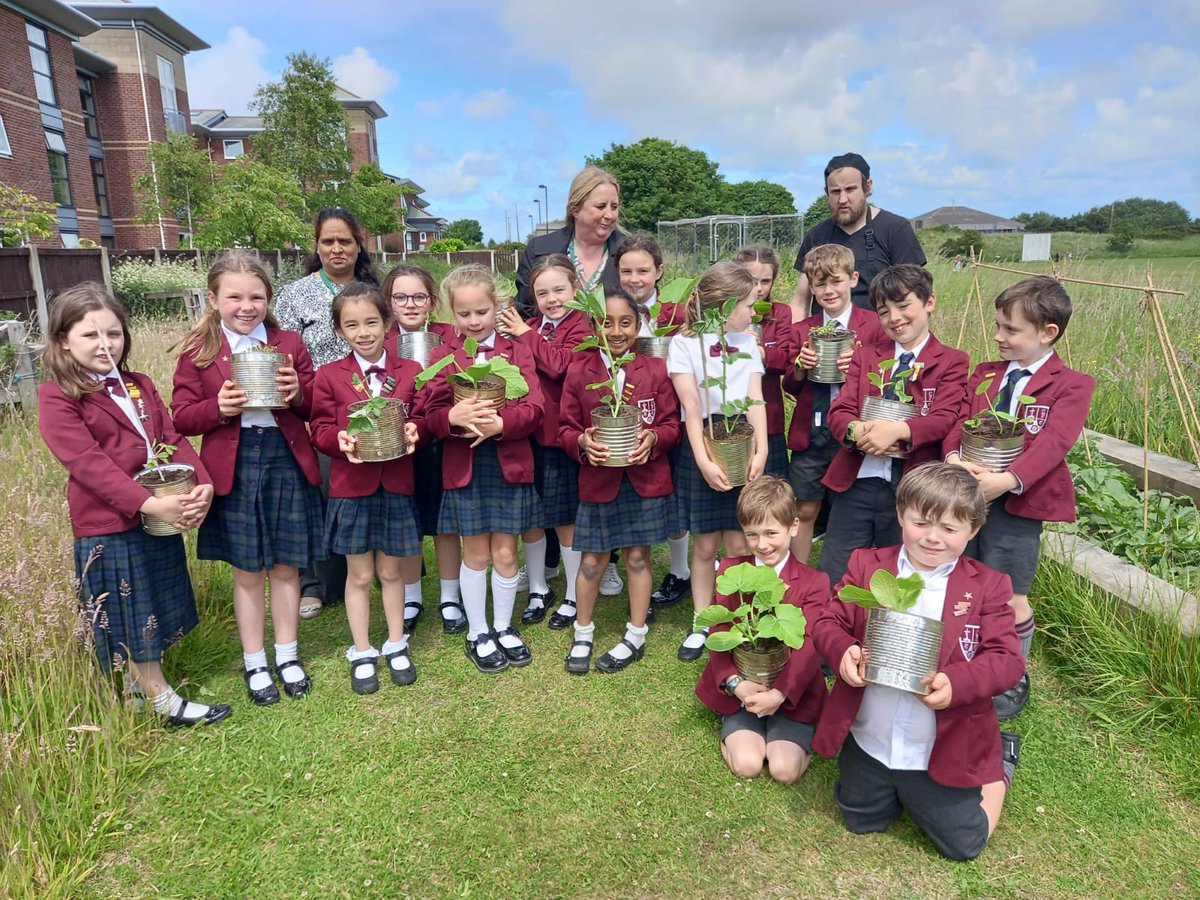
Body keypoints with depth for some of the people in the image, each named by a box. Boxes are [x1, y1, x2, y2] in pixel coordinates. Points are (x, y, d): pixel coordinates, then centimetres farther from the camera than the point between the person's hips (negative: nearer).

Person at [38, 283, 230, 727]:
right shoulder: (56, 398, -10)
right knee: (128, 616, 7)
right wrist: (147, 503, -30)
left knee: (153, 613, 18)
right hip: (107, 527, -7)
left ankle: (136, 686, 35)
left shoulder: (139, 386, 12)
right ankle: (162, 700, 19)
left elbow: (173, 440, 4)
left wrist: (202, 485, -13)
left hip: (162, 516, 7)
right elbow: (88, 462, -20)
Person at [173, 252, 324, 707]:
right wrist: (218, 408, -20)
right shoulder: (197, 352, 0)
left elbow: (315, 407, 6)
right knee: (247, 571, 10)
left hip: (288, 463, 1)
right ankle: (254, 662, 27)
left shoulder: (289, 343, 5)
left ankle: (287, 655, 30)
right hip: (233, 469, -1)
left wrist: (298, 392, -16)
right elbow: (182, 417, -1)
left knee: (286, 566, 12)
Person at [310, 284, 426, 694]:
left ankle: (396, 645, 32)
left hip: (396, 485, 1)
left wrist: (412, 433, -17)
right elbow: (321, 430, -1)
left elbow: (420, 418, 5)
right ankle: (361, 653, 26)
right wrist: (340, 440, -22)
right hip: (351, 486, -1)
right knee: (360, 575, 10)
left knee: (392, 571, 14)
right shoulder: (329, 376, -2)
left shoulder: (410, 371, 2)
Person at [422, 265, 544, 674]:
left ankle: (504, 628, 30)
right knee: (476, 554, 10)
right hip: (464, 466, 0)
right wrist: (453, 417, -26)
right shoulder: (443, 356, 3)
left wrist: (501, 423, -24)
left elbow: (533, 408, -6)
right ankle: (477, 634, 27)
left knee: (505, 553, 10)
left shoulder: (517, 351, 3)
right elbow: (432, 414, -4)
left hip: (511, 463, 0)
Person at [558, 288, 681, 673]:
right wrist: (582, 442, -20)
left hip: (646, 479, 0)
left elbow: (672, 424, 2)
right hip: (598, 480, 0)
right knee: (592, 560, 8)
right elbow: (566, 429, 1)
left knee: (637, 556, 11)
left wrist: (653, 438, -19)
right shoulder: (579, 374, -2)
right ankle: (583, 633, 29)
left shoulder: (656, 370, -1)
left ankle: (636, 637, 27)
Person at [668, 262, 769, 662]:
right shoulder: (684, 342, 0)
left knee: (739, 545, 3)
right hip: (701, 447, -2)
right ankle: (701, 624, 21)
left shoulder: (748, 343, 12)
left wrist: (761, 450, -12)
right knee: (705, 545, 6)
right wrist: (703, 460, -19)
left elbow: (755, 400, 2)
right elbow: (691, 405, -9)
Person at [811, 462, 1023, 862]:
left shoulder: (988, 585, -9)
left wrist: (957, 682, -31)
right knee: (861, 821, 20)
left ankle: (999, 761, 37)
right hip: (868, 741, 2)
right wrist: (843, 651, -26)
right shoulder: (866, 566, -6)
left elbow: (1007, 658, -13)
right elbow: (829, 622, -4)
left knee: (963, 844, 14)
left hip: (943, 750, -2)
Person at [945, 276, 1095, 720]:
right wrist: (954, 458, -19)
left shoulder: (1071, 385, -2)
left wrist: (1008, 479, -31)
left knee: (1009, 597, 3)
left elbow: (1052, 443, -17)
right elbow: (959, 422, 2)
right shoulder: (984, 374, 13)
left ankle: (1013, 681, 26)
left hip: (1018, 500, -4)